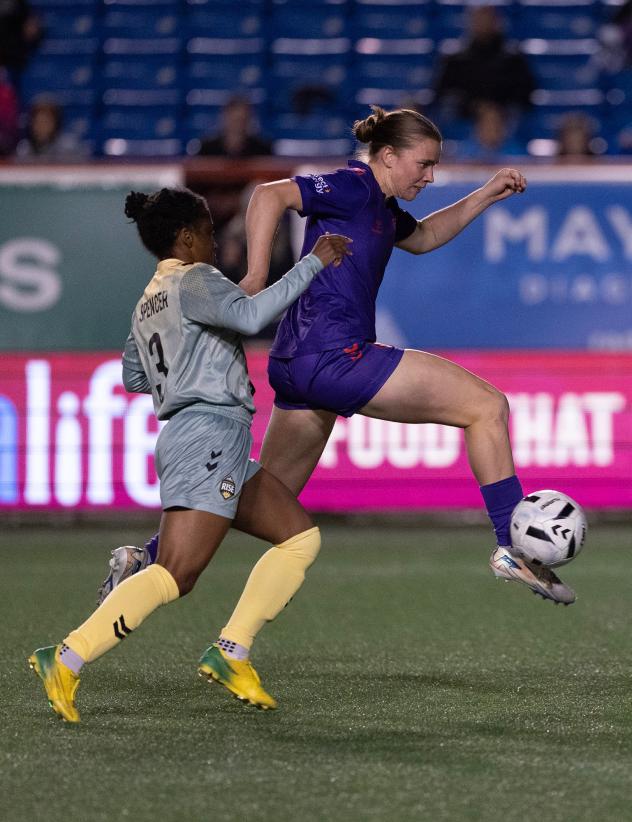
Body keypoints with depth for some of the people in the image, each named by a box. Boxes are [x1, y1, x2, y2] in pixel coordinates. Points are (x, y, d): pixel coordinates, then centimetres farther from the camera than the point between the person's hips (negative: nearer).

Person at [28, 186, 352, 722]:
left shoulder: (148, 302, 22)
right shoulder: (193, 281, -6)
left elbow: (134, 377, 32)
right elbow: (249, 315, -24)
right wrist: (314, 263, -18)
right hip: (208, 436, -10)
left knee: (302, 536, 10)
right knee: (175, 576, -17)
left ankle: (231, 653, 4)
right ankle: (66, 662, -21)